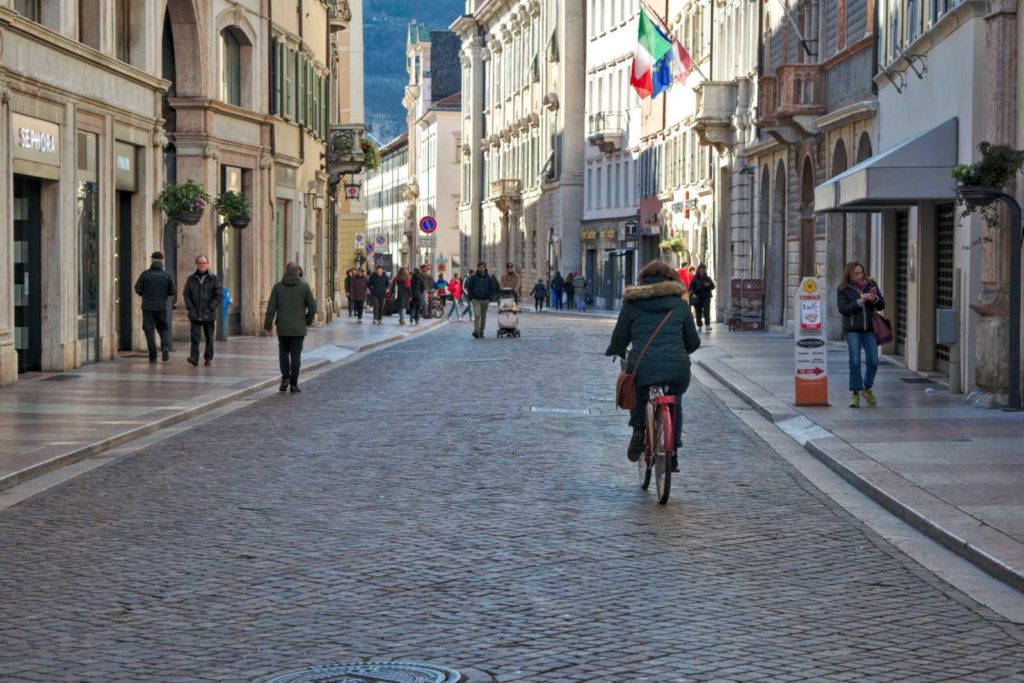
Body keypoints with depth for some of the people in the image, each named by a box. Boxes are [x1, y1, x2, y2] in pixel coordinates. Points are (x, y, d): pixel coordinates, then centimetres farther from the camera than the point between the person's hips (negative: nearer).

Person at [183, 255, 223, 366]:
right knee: (194, 335, -10)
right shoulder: (191, 279, 9)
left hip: (208, 314, -1)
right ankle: (194, 357, -15)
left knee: (209, 337, 5)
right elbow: (186, 294, 8)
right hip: (195, 314, 1)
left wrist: (210, 308, -11)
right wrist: (190, 308, -5)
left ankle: (208, 358, 13)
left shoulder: (214, 279, 2)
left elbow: (219, 295, -4)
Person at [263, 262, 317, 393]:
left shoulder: (278, 286, 0)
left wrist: (267, 326, 1)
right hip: (298, 328, -1)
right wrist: (308, 322, 10)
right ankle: (293, 384, 2)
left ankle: (285, 378, 1)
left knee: (283, 352, 16)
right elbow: (312, 307, -4)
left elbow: (271, 308, -3)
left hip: (282, 328, 1)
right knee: (296, 355, 4)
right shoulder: (304, 286, -3)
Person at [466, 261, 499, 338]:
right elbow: (468, 287, 8)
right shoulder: (473, 277, 0)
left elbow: (494, 288, 8)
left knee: (483, 317, 8)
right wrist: (471, 296, 0)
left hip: (485, 300, 2)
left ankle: (481, 332, 17)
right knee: (477, 316, -15)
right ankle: (476, 331, -23)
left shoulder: (489, 277, 1)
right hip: (476, 300, -2)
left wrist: (490, 297, 0)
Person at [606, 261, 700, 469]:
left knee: (638, 397, 33)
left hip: (642, 367, -1)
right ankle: (673, 451, 23)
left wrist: (615, 351, 33)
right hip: (677, 370, 1)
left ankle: (638, 430, 9)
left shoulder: (632, 303, 8)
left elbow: (620, 337, 10)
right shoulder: (680, 305, 11)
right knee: (674, 400, 31)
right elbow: (693, 342, 17)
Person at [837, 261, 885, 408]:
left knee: (873, 361, -2)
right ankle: (855, 395, 3)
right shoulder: (843, 290, -2)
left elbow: (881, 306, 6)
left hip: (869, 329, 2)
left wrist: (875, 298, -15)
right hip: (852, 330, -2)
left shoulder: (871, 285, 5)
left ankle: (867, 388, 22)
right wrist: (859, 302, -19)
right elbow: (843, 309, -10)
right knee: (855, 362, -6)